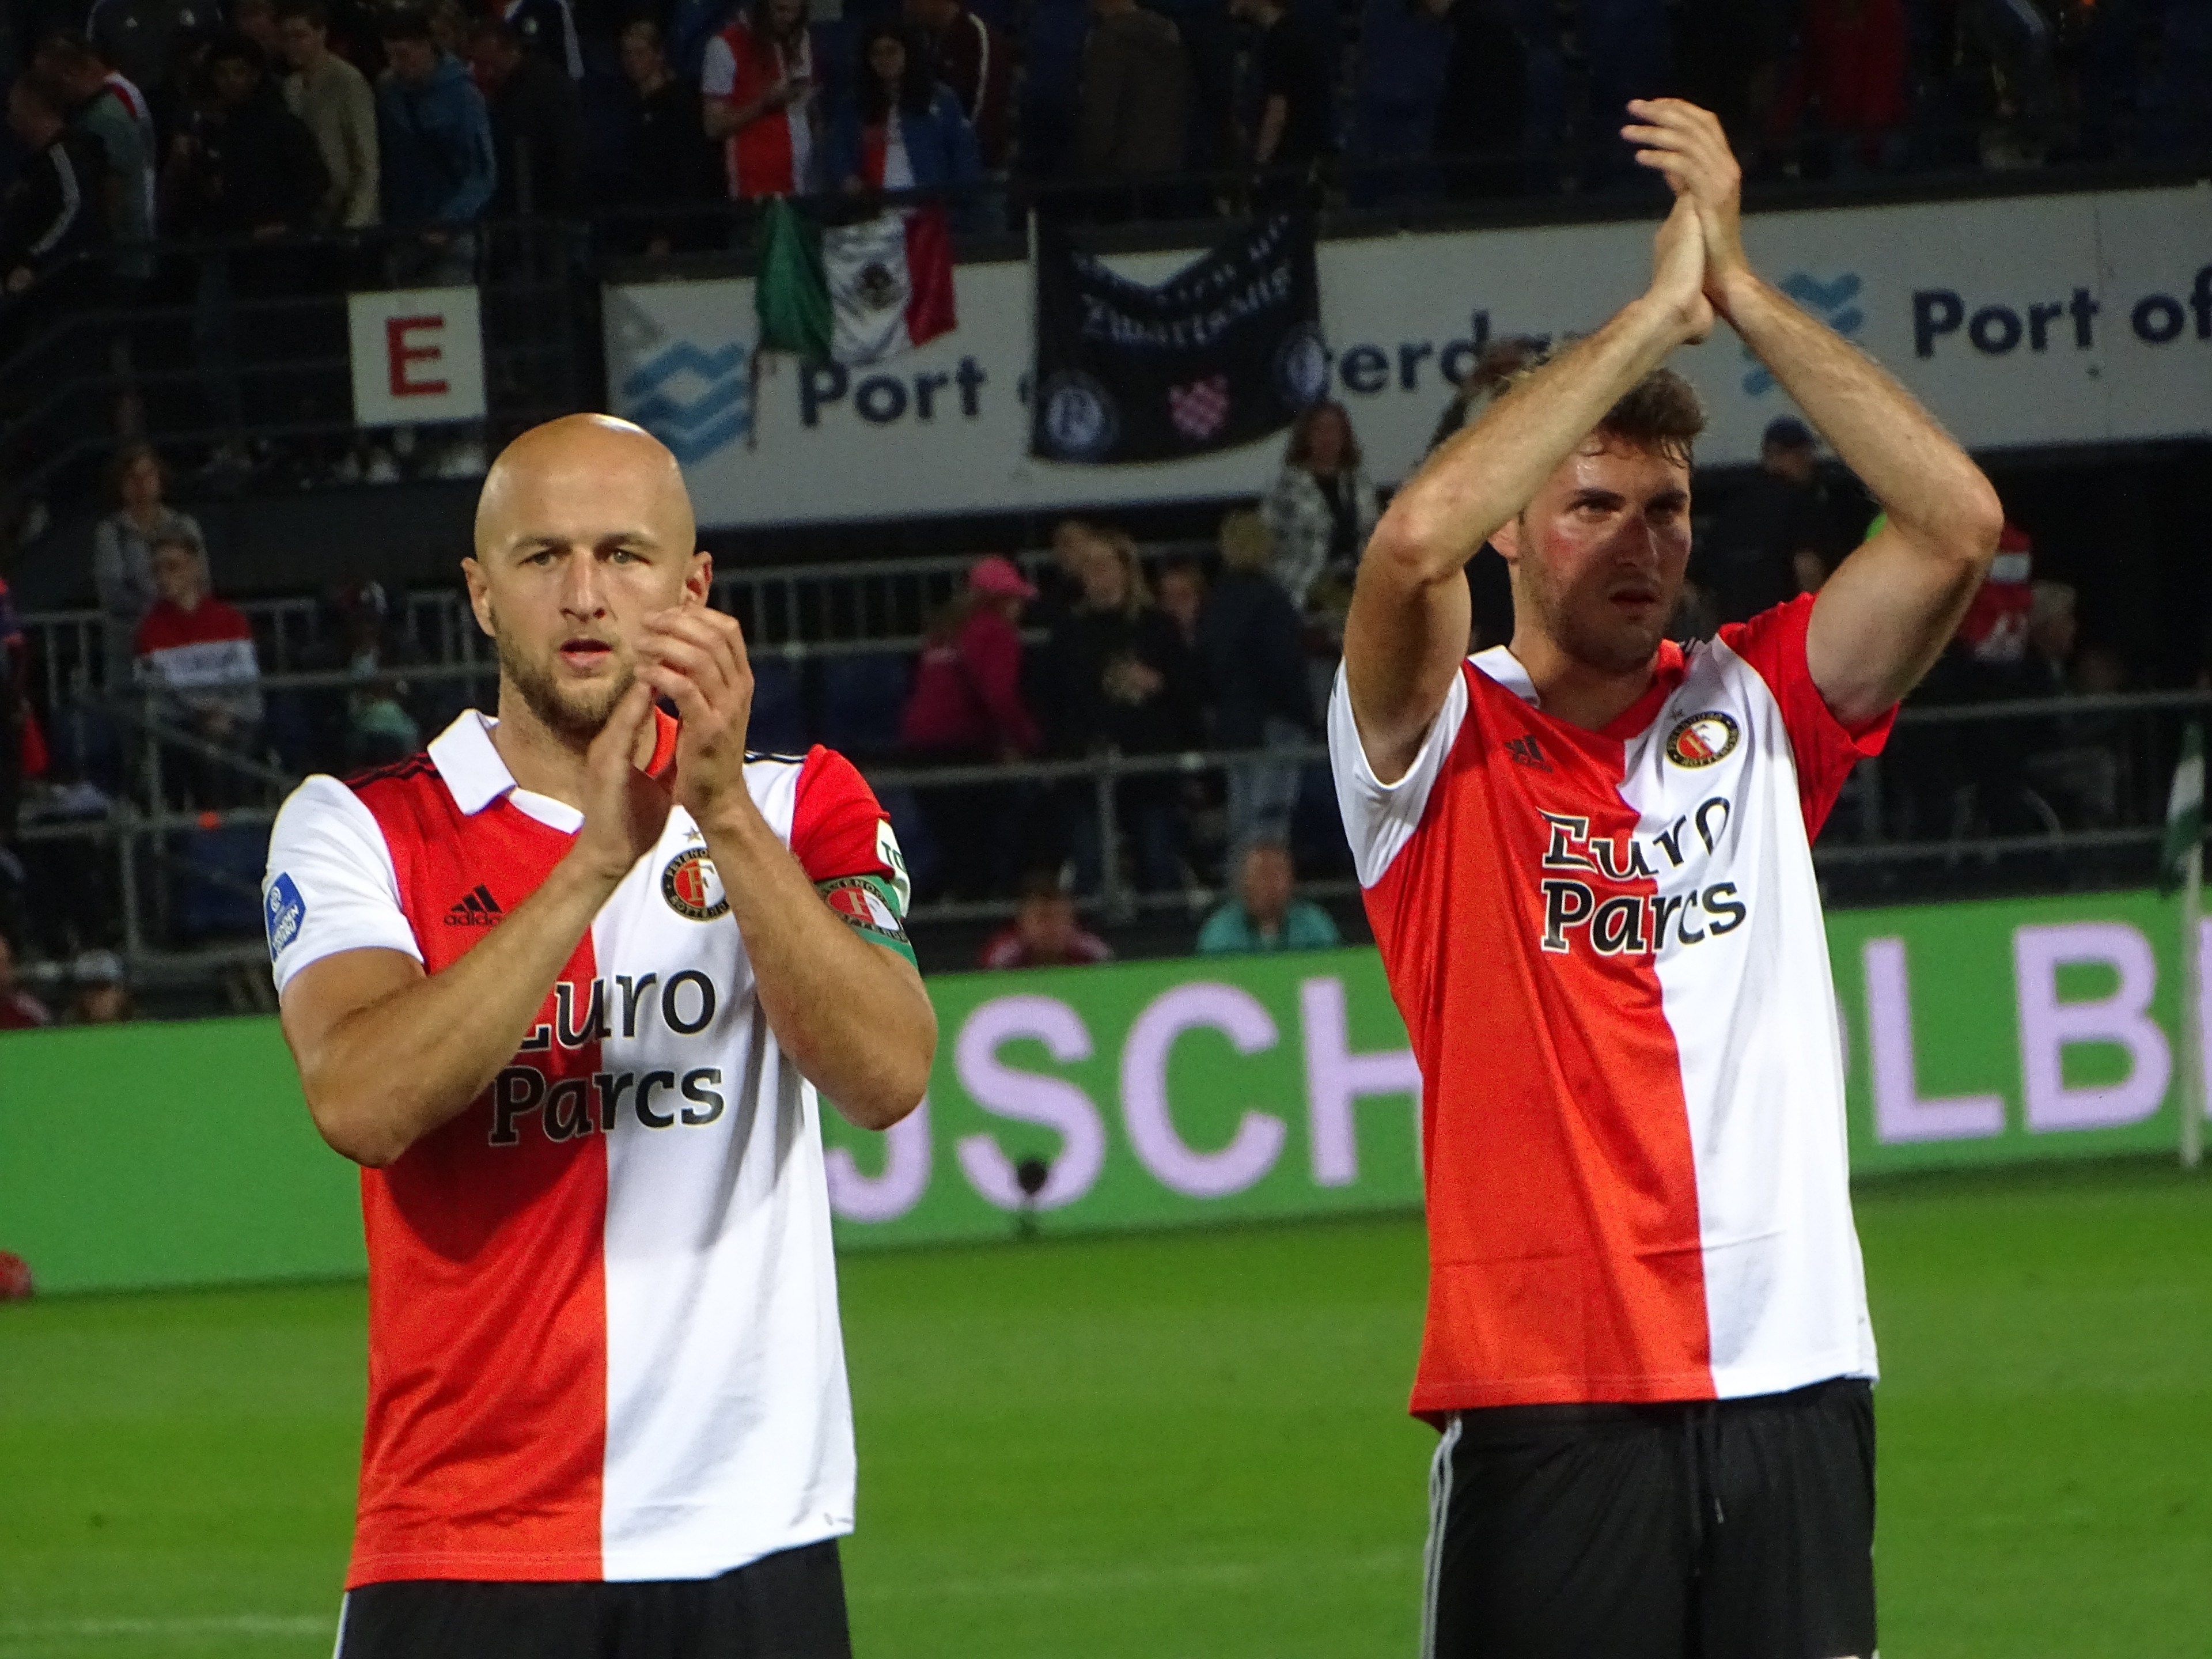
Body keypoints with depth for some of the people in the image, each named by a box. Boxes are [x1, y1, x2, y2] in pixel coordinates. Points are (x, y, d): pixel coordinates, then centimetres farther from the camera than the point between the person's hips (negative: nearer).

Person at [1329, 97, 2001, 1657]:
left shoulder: (1751, 710, 12)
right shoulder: (1446, 741, 2)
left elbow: (1957, 521, 0)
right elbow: (1416, 538, -18)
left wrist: (1744, 288, -5)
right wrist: (1659, 309, -11)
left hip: (1790, 1377, 3)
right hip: (1548, 1396, -3)